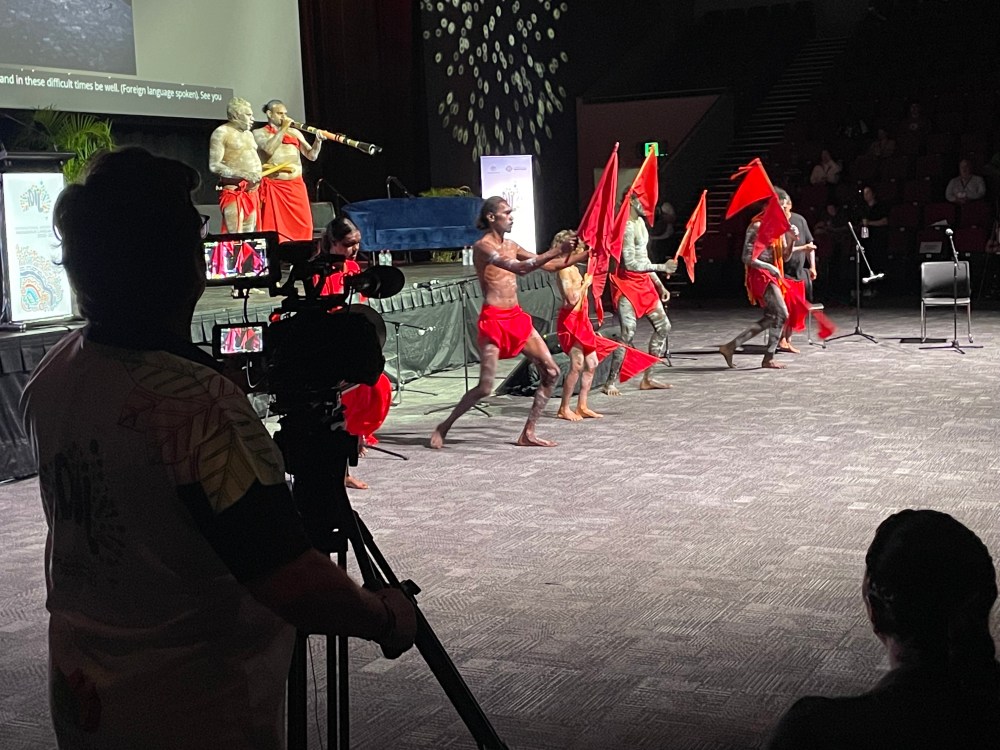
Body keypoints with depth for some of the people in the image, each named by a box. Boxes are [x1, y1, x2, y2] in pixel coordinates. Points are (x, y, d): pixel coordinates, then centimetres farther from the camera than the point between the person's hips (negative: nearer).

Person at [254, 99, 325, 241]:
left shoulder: (294, 132, 18)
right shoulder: (259, 133, 6)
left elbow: (312, 156, 14)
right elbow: (269, 149, -15)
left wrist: (318, 140, -4)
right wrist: (283, 129, -9)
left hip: (296, 186, 4)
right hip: (273, 188, -4)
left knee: (302, 227, -2)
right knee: (274, 229, -9)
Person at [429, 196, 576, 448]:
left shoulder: (510, 246, 14)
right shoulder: (482, 246, -11)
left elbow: (543, 263, 12)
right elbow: (519, 268, -23)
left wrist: (562, 252, -5)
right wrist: (555, 252, -24)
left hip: (517, 317, 8)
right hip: (493, 319, -8)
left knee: (551, 372, 1)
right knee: (485, 387, -10)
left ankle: (528, 433, 8)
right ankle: (443, 427, 10)